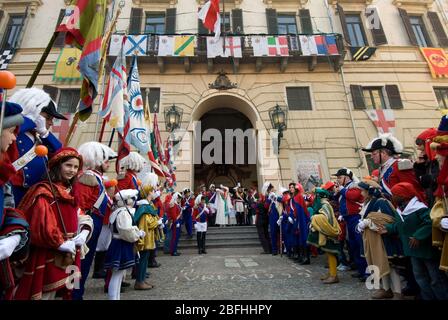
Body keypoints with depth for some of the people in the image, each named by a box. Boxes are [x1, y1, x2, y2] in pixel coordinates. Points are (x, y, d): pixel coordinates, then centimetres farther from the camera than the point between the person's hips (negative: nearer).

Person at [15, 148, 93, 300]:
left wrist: (83, 234, -9)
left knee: (62, 290, 19)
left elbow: (82, 217, 9)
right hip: (47, 255, -8)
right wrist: (63, 243, -19)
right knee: (45, 293, 6)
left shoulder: (71, 191, 10)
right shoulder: (44, 192, -16)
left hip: (68, 254, 8)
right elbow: (42, 226, -23)